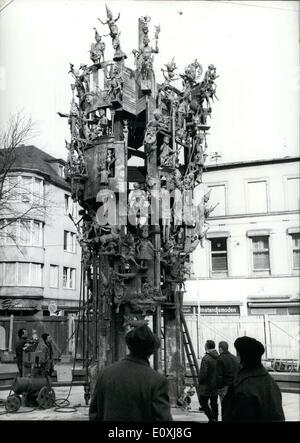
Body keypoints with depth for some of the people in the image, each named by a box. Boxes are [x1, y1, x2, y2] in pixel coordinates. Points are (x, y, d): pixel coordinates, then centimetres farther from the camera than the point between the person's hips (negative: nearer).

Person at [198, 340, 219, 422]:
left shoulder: (206, 358, -20)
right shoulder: (218, 357, 2)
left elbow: (203, 373, -21)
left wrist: (200, 381, -5)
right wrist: (218, 381, 16)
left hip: (207, 385, -7)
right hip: (216, 385, 7)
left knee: (203, 402, 4)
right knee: (214, 403, 16)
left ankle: (212, 419, -4)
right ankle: (215, 419, 22)